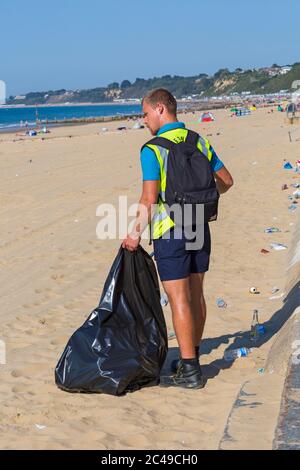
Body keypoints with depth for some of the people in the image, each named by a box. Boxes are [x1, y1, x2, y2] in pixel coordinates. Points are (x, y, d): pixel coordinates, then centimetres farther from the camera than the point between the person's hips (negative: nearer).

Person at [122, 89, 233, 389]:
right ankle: (192, 358, 26)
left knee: (179, 300, -3)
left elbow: (149, 199, -17)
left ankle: (189, 372, -1)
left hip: (170, 232, -7)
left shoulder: (152, 149, -13)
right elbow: (226, 181, 16)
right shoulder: (199, 142, 7)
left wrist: (135, 234, -7)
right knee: (195, 295, 14)